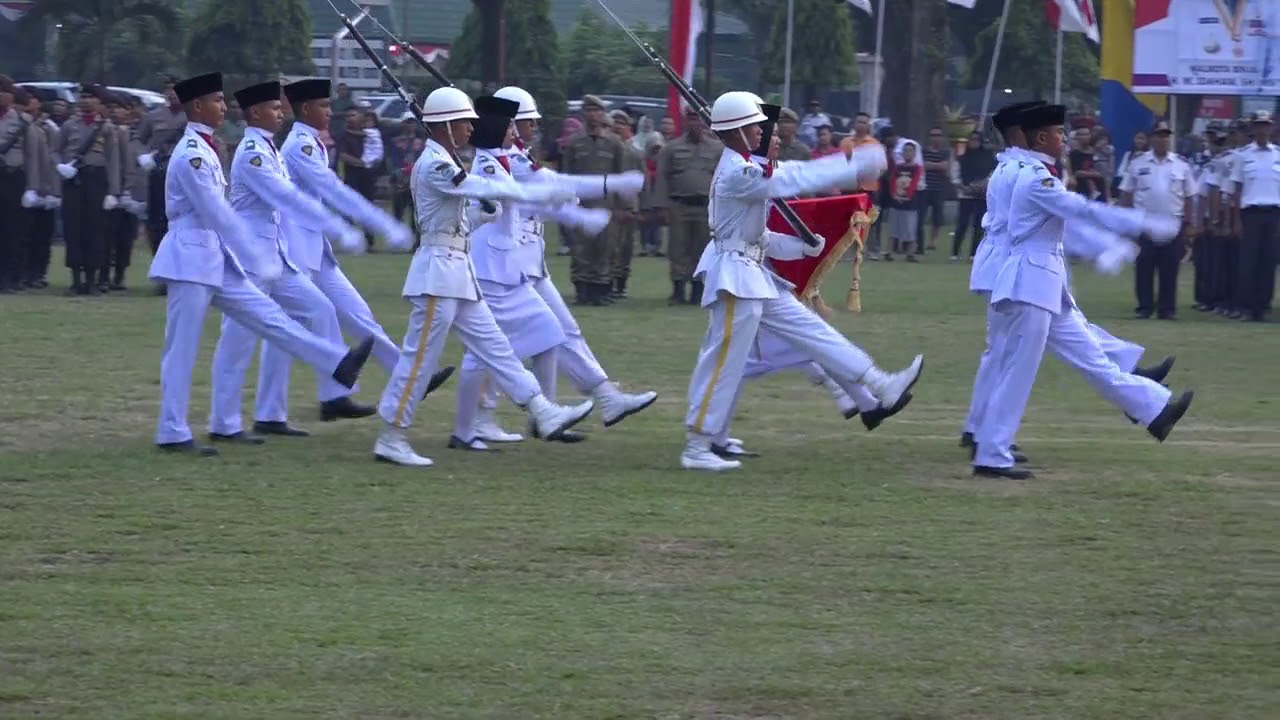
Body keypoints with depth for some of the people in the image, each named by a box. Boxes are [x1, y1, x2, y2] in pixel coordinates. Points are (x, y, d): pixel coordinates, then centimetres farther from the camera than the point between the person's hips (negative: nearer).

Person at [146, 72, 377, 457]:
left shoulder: (204, 150, 13)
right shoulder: (190, 154, -17)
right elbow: (215, 211, -20)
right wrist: (253, 252, -15)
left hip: (214, 259, 9)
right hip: (190, 261, -9)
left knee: (266, 316, 6)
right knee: (182, 349, -4)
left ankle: (338, 364, 3)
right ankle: (172, 433, 0)